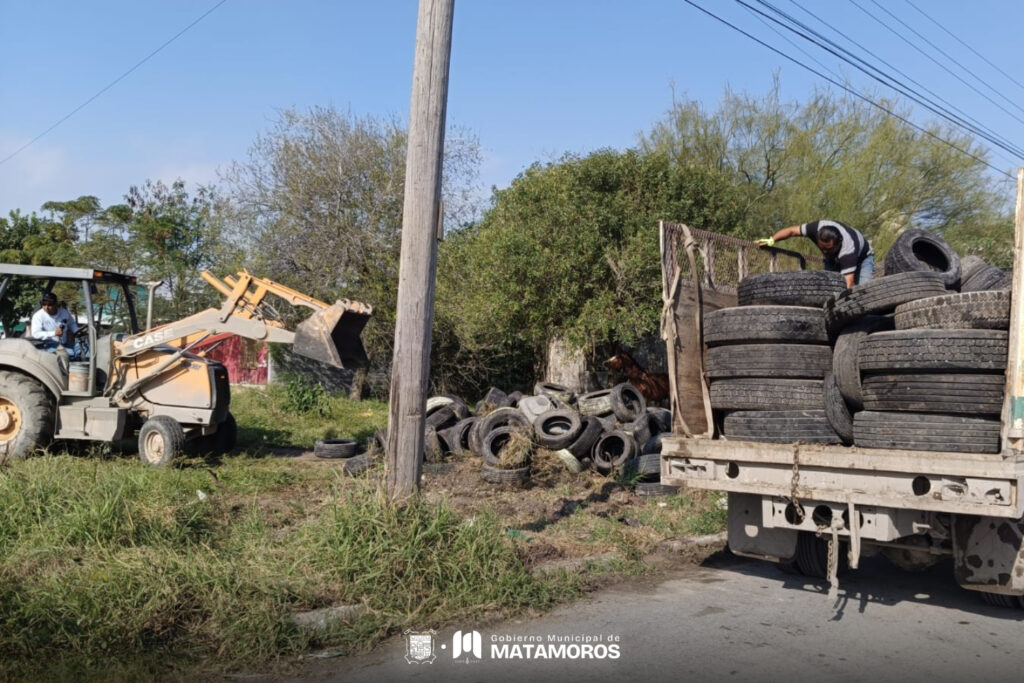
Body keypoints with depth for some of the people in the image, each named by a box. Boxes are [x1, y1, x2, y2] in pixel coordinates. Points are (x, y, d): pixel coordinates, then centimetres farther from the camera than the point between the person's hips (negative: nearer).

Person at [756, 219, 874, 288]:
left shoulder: (848, 250, -47)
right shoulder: (818, 227, -35)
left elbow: (849, 283, -52)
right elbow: (792, 231, -22)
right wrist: (771, 240, -35)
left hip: (862, 257, -4)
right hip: (834, 260, 4)